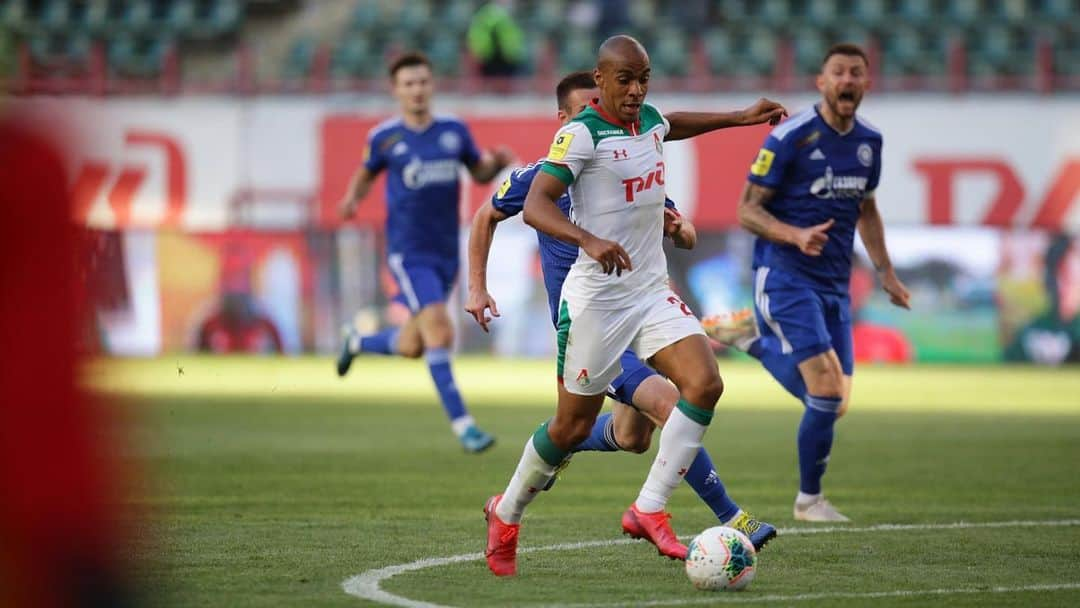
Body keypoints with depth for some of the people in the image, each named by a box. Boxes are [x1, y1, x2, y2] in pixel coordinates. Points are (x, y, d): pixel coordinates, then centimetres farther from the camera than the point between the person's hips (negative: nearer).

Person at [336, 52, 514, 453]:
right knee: (439, 333, -19)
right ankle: (461, 424, -15)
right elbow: (366, 174, 13)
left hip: (446, 254, 4)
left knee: (412, 347, 12)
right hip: (408, 251, -4)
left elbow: (479, 173, 15)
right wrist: (352, 198, -8)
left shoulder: (454, 131, 4)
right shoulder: (385, 138, -3)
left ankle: (358, 342, 43)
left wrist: (497, 163, -7)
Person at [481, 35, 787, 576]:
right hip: (596, 299, -7)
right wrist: (589, 241, -44)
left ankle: (648, 510, -8)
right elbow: (535, 205, -28)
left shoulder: (649, 120, 7)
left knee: (704, 383, -15)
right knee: (573, 425, 2)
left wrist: (741, 118, 35)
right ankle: (506, 515, 27)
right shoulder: (581, 134, -16)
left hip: (652, 291, 7)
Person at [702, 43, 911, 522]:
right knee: (827, 390, -18)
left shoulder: (869, 141, 8)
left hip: (834, 284, 7)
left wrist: (884, 271, 20)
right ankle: (809, 500, 1)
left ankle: (751, 334, 26)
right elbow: (747, 211, -10)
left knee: (830, 404, 6)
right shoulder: (790, 137, -12)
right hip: (785, 273, -7)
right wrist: (797, 236, -26)